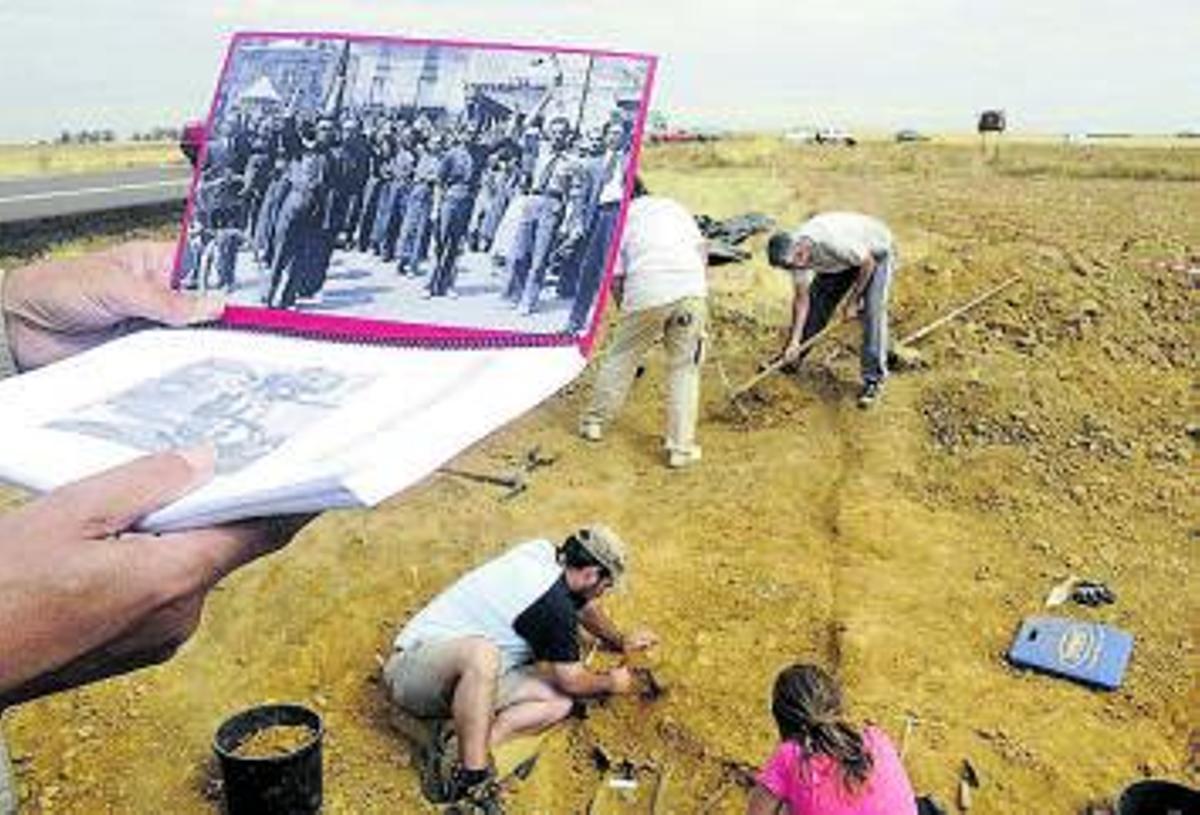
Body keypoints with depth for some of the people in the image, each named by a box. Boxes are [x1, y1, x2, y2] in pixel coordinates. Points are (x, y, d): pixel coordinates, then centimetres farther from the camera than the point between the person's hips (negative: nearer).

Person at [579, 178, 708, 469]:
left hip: (647, 292, -2)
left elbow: (615, 279, 11)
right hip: (692, 289, 2)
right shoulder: (674, 207, 24)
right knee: (684, 368, 9)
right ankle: (681, 448, 8)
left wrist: (626, 310, 24)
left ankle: (594, 422, 30)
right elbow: (702, 251, 18)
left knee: (621, 358, 17)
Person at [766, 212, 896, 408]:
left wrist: (852, 300, -19)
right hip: (843, 260, 6)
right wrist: (794, 341, -16)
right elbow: (801, 298, -12)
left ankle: (874, 379, -14)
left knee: (872, 311, -18)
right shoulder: (794, 252, -19)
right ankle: (793, 356, 23)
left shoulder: (832, 241, -42)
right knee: (816, 302, 3)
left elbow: (868, 263, -28)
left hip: (875, 253, -6)